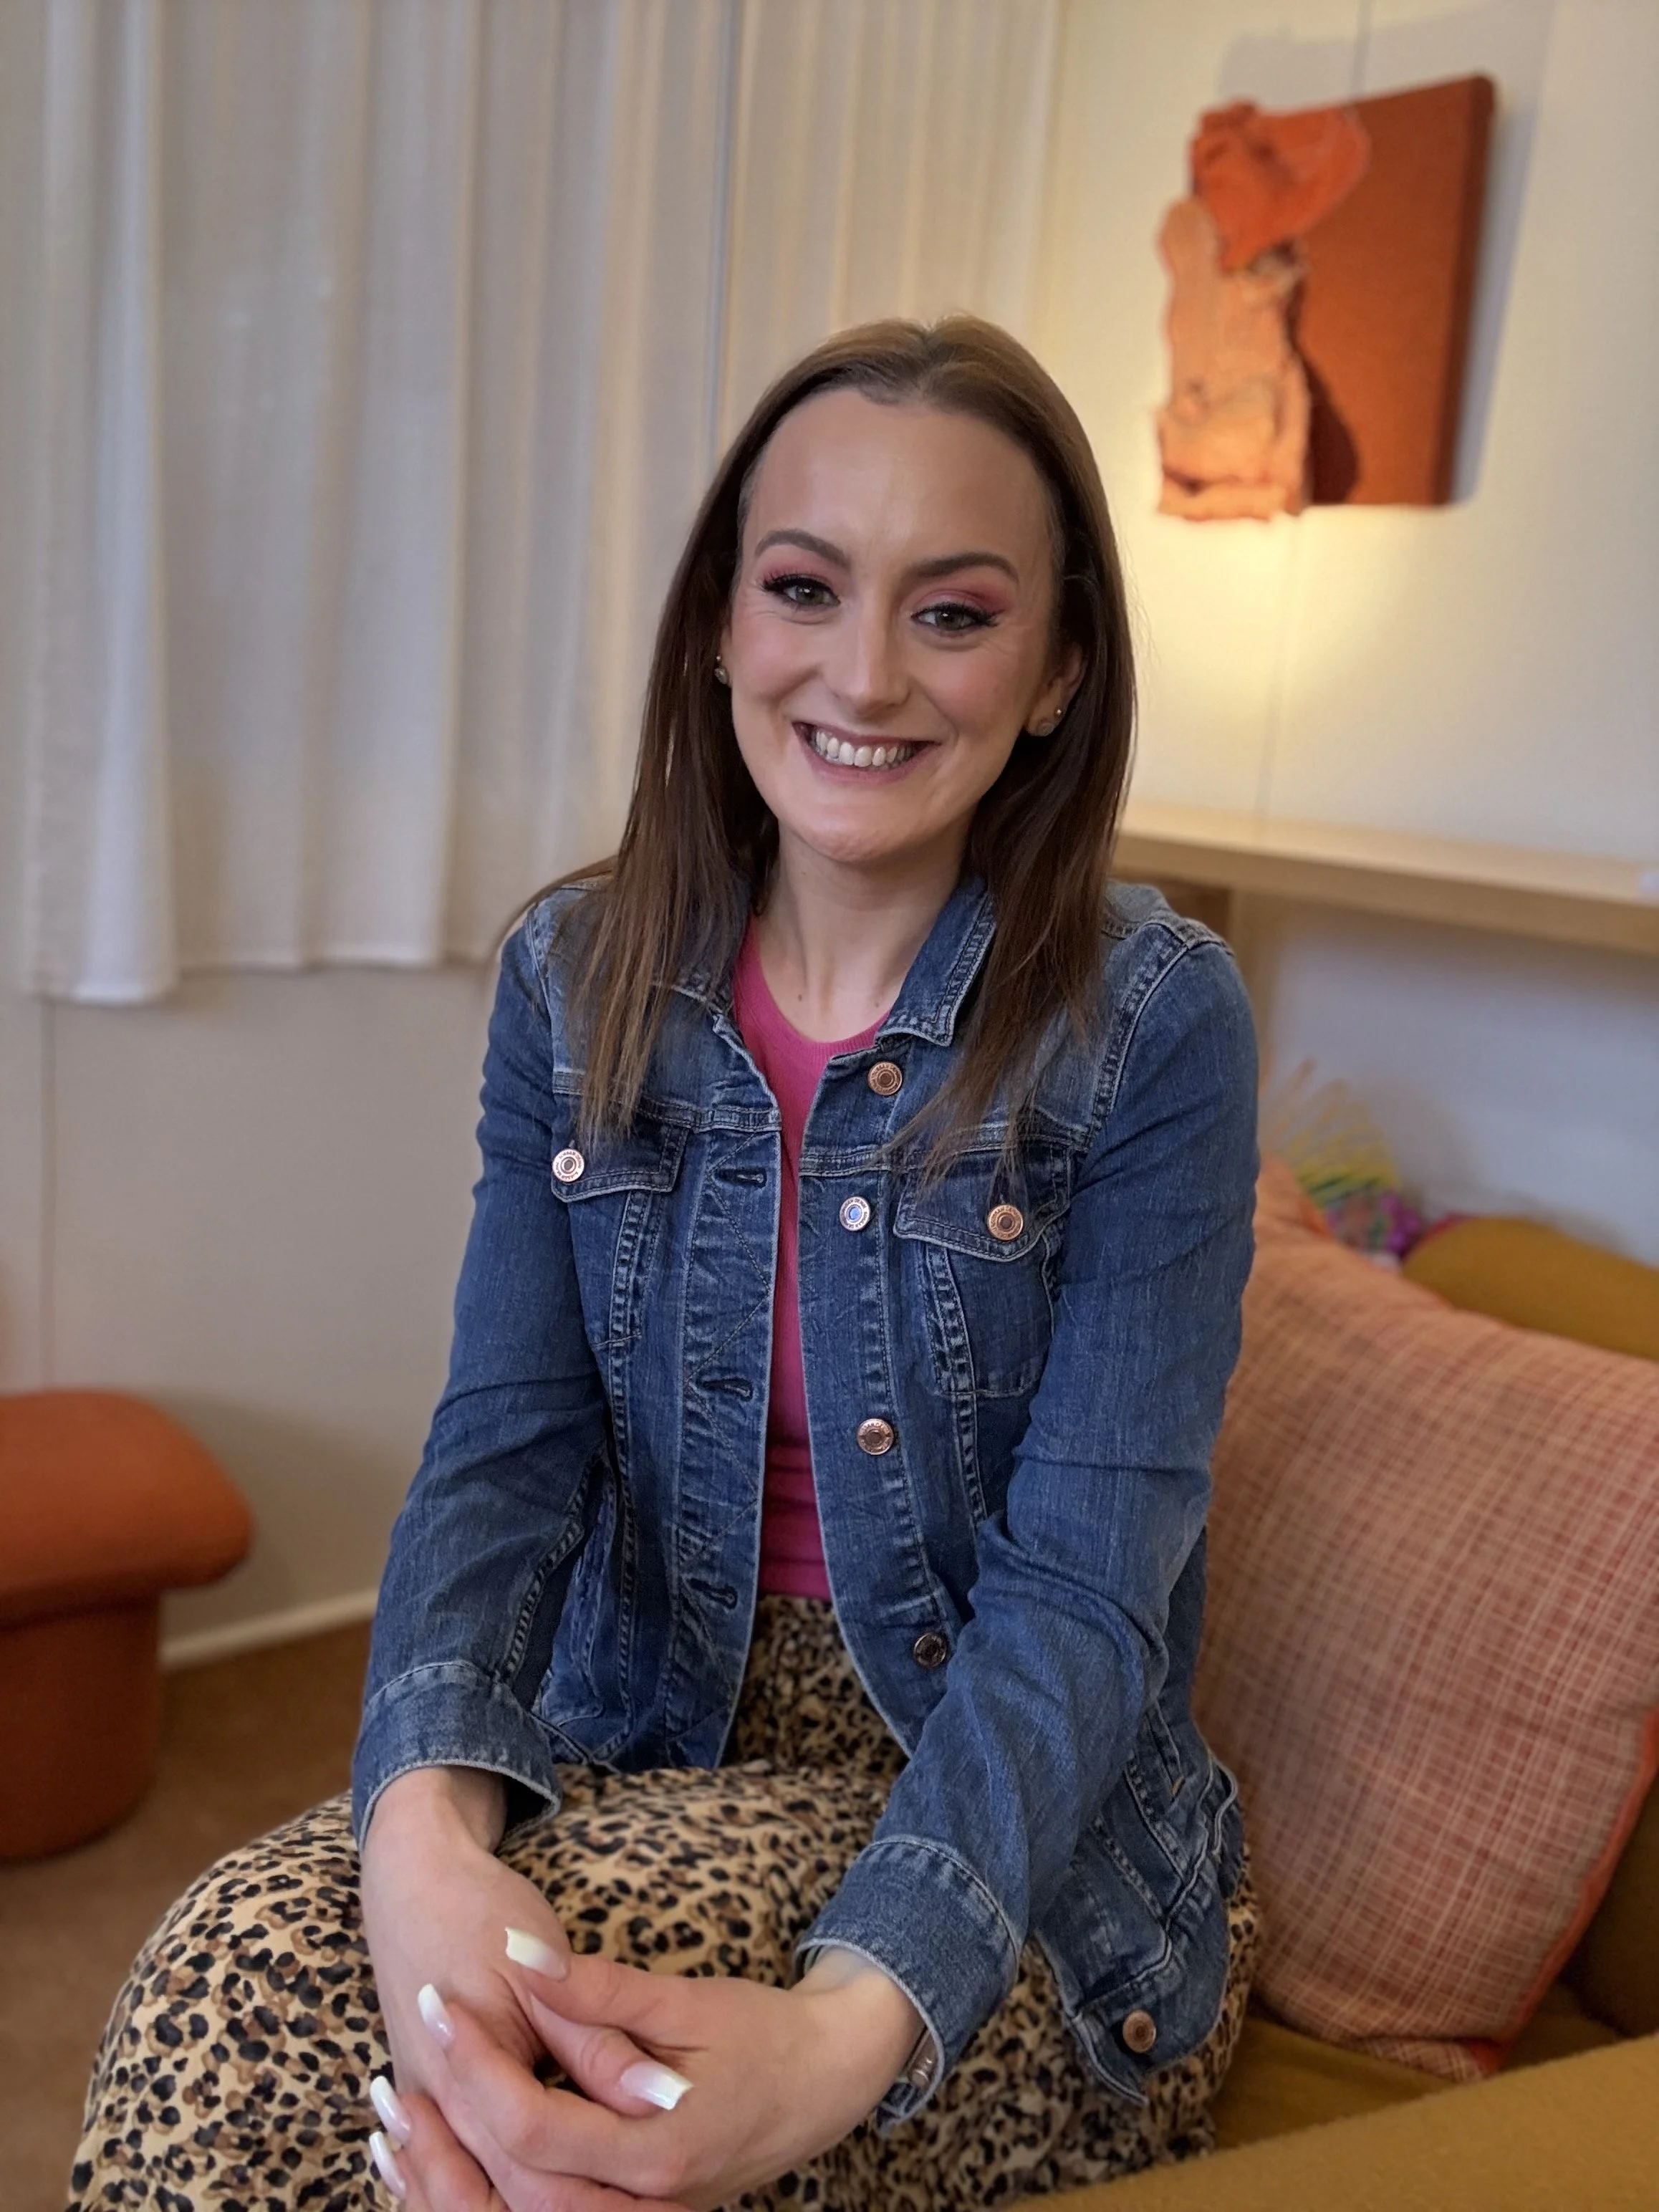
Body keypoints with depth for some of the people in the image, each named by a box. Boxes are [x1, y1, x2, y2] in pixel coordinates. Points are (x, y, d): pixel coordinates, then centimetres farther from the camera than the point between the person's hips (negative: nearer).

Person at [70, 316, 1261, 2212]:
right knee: (236, 1977, -24)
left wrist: (843, 2034, -34)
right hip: (656, 1748, 4)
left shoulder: (1152, 1025, -14)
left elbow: (1082, 1589, -19)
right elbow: (505, 1451, -8)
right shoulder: (576, 983, -1)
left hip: (1026, 1845, -3)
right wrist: (427, 1823, -28)